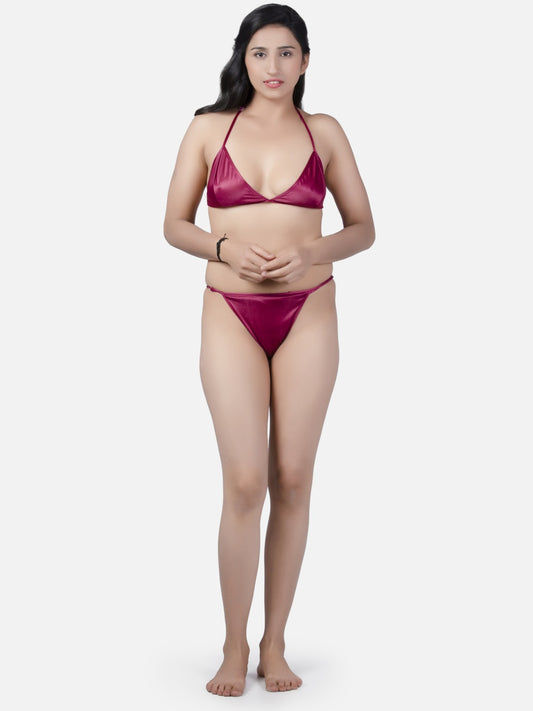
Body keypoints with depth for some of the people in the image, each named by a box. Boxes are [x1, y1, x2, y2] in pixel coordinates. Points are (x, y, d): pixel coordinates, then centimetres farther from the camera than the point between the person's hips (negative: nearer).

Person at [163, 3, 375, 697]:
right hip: (232, 314, -1)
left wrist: (313, 252, -11)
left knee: (292, 479, 3)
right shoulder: (209, 128, 5)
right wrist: (225, 247, -13)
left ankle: (275, 643, 16)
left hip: (308, 313, 1)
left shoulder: (325, 131, 6)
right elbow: (174, 224, 7)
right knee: (245, 483, -8)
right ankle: (234, 646, 8)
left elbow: (364, 227, 8)